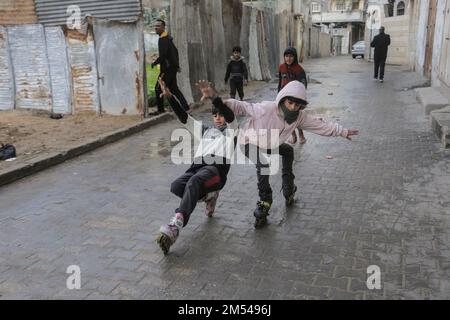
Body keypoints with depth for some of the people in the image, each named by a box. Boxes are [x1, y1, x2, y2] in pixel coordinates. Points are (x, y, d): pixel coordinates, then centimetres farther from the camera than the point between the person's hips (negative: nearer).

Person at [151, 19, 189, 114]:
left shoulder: (163, 39, -15)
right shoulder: (168, 37, 16)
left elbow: (163, 55, -23)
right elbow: (175, 51, 22)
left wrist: (154, 63, -9)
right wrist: (177, 64, 25)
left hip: (167, 68, -10)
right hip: (172, 67, 10)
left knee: (158, 88, -3)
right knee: (173, 88, 14)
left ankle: (161, 109, 2)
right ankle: (185, 107, 14)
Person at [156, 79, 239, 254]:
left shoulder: (231, 130, 22)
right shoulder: (204, 130, 36)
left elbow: (230, 115, -2)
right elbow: (184, 117, 24)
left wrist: (213, 97, -22)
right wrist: (169, 96, 9)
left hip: (216, 169, -5)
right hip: (197, 167, 5)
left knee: (194, 182, -37)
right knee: (176, 187, -26)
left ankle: (176, 224, -52)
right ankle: (208, 195, 1)